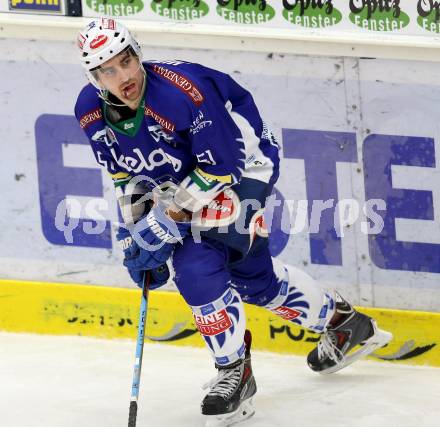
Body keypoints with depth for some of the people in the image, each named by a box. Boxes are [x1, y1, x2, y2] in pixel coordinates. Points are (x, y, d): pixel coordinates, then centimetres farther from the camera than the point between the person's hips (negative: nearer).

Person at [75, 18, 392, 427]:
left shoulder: (182, 89, -36)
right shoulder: (91, 112, -14)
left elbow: (221, 166, -28)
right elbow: (126, 174, 4)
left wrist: (170, 218, -29)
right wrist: (134, 234, -1)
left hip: (242, 160, -8)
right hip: (181, 175, 8)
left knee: (195, 263, -23)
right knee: (251, 274, 17)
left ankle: (235, 372, -9)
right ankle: (343, 322, 39)